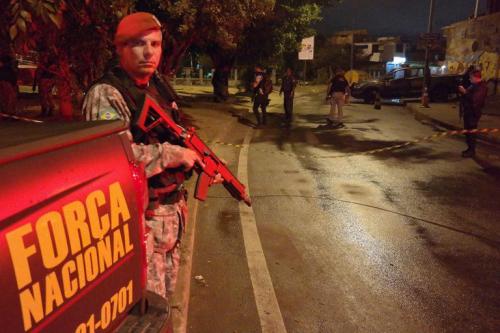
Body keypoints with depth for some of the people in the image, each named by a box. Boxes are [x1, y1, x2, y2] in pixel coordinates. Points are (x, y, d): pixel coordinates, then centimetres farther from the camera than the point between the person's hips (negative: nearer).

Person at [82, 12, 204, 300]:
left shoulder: (159, 88, 9)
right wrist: (174, 154, -24)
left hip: (172, 210, 8)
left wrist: (201, 162, 5)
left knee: (167, 293, 24)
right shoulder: (105, 95, -17)